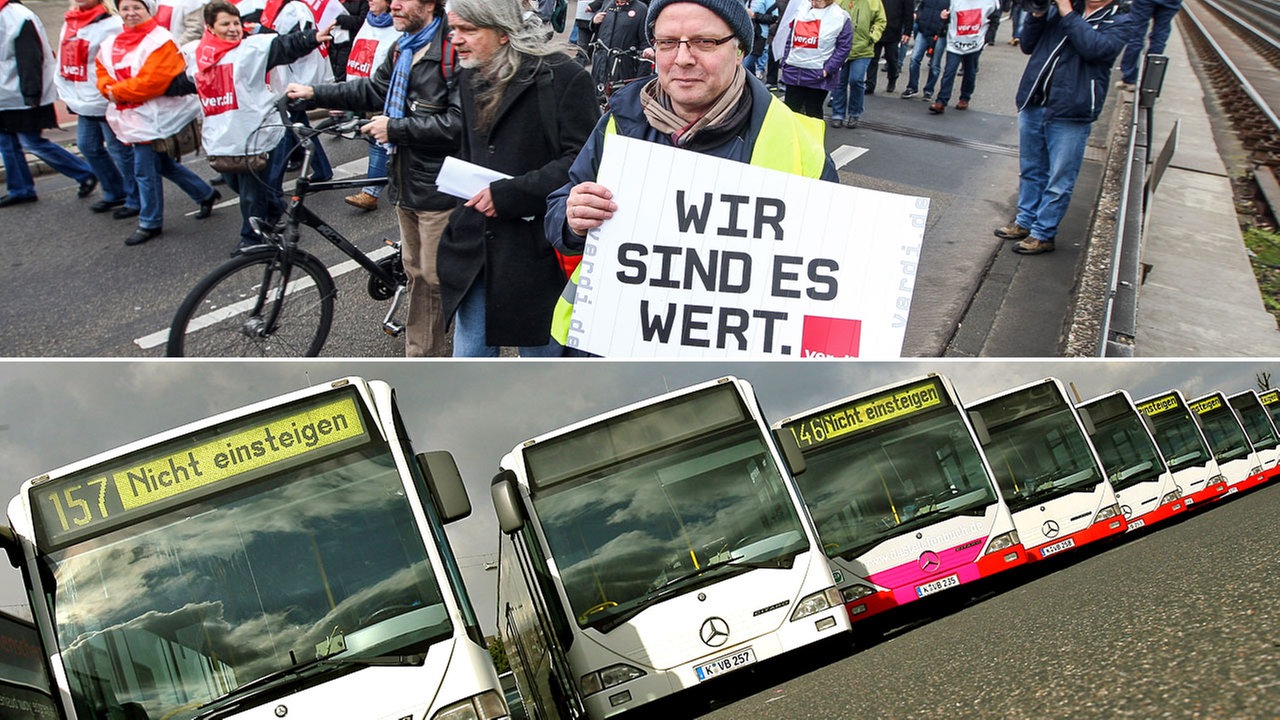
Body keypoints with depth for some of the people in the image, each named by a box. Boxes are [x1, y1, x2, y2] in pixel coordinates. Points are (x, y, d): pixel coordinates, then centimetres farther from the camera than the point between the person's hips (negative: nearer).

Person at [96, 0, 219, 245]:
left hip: (154, 117, -8)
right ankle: (206, 195, 35)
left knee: (145, 171, -3)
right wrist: (110, 90, -9)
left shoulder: (160, 41, -14)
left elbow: (152, 80, -22)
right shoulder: (111, 44, 11)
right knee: (165, 165, 18)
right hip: (133, 118, 8)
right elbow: (103, 73, 14)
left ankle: (150, 223, 11)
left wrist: (118, 91, -15)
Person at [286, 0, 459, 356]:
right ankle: (419, 356, 31)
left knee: (435, 278, 1)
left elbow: (459, 122, -24)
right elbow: (373, 90, 23)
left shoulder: (453, 52, -18)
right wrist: (314, 93, 15)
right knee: (416, 274, 18)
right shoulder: (401, 50, 13)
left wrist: (395, 127, -19)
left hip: (438, 189, -9)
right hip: (406, 183, 9)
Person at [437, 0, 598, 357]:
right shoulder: (469, 78, 12)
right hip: (476, 246, 7)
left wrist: (508, 194, -20)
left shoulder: (562, 76, -12)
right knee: (468, 359, 12)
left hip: (537, 250, -6)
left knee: (540, 351, 10)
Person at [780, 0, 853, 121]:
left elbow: (843, 48, -8)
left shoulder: (841, 17, -4)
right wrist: (785, 61, 7)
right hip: (793, 71, 4)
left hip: (818, 75, -4)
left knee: (813, 115, 5)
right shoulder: (800, 10, 11)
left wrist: (827, 70, -15)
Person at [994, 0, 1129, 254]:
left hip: (1070, 116, -4)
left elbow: (1094, 48, -18)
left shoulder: (1119, 23, 0)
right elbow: (1028, 46, 12)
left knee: (1059, 181, 1)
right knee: (1030, 171, 17)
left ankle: (1043, 234, 11)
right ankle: (1025, 221, 31)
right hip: (1033, 105, 4)